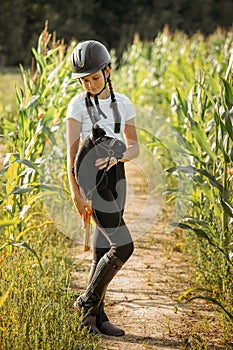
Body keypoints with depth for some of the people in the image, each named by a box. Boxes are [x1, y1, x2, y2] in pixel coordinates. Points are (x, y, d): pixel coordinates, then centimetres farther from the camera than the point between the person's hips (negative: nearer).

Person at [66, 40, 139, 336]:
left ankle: (94, 314, 18)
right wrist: (75, 192, -19)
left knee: (104, 249, 9)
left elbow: (134, 147, 9)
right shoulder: (78, 105, -7)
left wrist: (115, 157, -13)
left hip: (115, 178, 5)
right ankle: (88, 300, 6)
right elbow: (72, 151, -12)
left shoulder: (123, 104, 6)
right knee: (123, 246, -12)